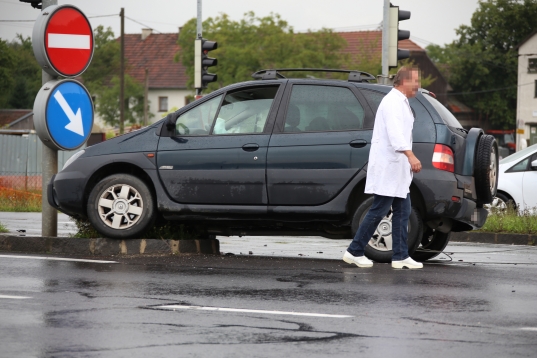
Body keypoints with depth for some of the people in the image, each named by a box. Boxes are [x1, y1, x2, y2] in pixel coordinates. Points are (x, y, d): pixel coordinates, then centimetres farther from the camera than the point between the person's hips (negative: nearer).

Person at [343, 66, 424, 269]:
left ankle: (400, 256, 9)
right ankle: (354, 252, -1)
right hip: (386, 168, -11)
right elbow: (395, 134, -30)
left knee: (402, 212, 8)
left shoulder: (400, 102, 18)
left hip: (396, 169, 11)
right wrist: (411, 155, -40)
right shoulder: (393, 102, -15)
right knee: (378, 211, -8)